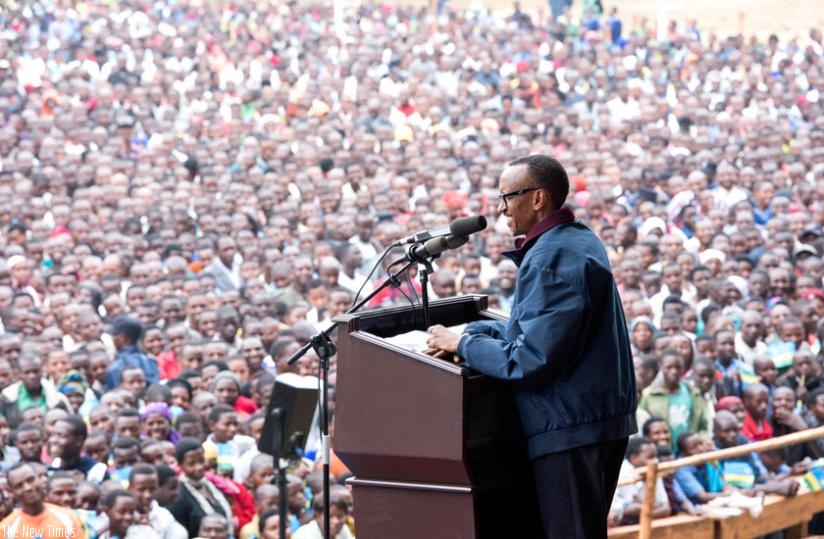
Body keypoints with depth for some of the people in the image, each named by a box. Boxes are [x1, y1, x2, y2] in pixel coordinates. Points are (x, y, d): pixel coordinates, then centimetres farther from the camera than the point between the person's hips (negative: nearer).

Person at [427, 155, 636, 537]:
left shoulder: (551, 259, -20)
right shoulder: (578, 239, 13)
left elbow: (530, 360, -24)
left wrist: (463, 344, -11)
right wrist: (471, 332, 8)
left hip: (569, 427, -11)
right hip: (601, 416, 11)